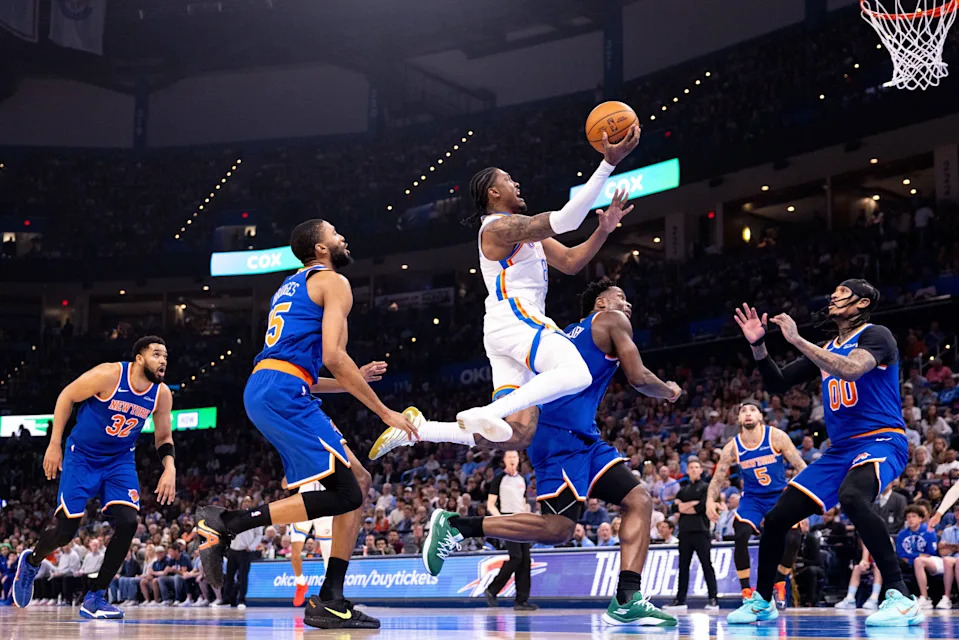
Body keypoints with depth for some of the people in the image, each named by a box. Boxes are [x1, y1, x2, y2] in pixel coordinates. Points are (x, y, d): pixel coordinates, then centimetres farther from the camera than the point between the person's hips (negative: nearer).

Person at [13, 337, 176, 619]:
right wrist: (54, 444, -10)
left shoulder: (162, 394, -9)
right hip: (81, 457, -4)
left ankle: (94, 597, -2)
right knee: (66, 529, -8)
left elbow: (163, 437, 4)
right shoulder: (109, 375, -22)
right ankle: (31, 561, 28)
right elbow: (67, 396, -10)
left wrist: (169, 468, -14)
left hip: (120, 461, 4)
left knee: (127, 523, -17)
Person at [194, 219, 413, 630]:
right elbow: (333, 355, -12)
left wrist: (354, 381, 33)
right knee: (343, 495, -13)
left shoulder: (291, 287, 30)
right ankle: (225, 524, -16)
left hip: (262, 391, 9)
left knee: (358, 483, 10)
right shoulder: (333, 282, 2)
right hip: (283, 394, -9)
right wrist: (385, 412, -6)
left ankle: (330, 602, 6)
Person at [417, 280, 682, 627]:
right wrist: (669, 391, 17)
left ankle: (627, 599, -6)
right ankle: (455, 525, -11)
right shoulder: (612, 321, 6)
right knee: (557, 529, -18)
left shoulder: (568, 333, 29)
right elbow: (639, 378, -1)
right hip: (565, 433, -10)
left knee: (639, 500, 5)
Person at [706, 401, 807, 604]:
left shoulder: (776, 437, -12)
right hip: (752, 498, 1)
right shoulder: (732, 447, -7)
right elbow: (717, 478, 0)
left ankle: (779, 584, 9)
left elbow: (800, 466, -8)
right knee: (741, 536, -24)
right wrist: (710, 500, -17)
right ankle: (746, 591, -10)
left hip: (780, 495, -1)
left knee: (792, 539, -19)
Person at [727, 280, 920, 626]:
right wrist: (759, 346, 3)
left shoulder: (876, 335, -6)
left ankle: (901, 598, -35)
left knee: (851, 496, -40)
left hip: (881, 441, -8)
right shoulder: (826, 350, 17)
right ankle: (761, 600, 21)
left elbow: (850, 370, -27)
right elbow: (778, 384, 18)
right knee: (777, 517, 2)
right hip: (840, 449, 8)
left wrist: (797, 340, -24)